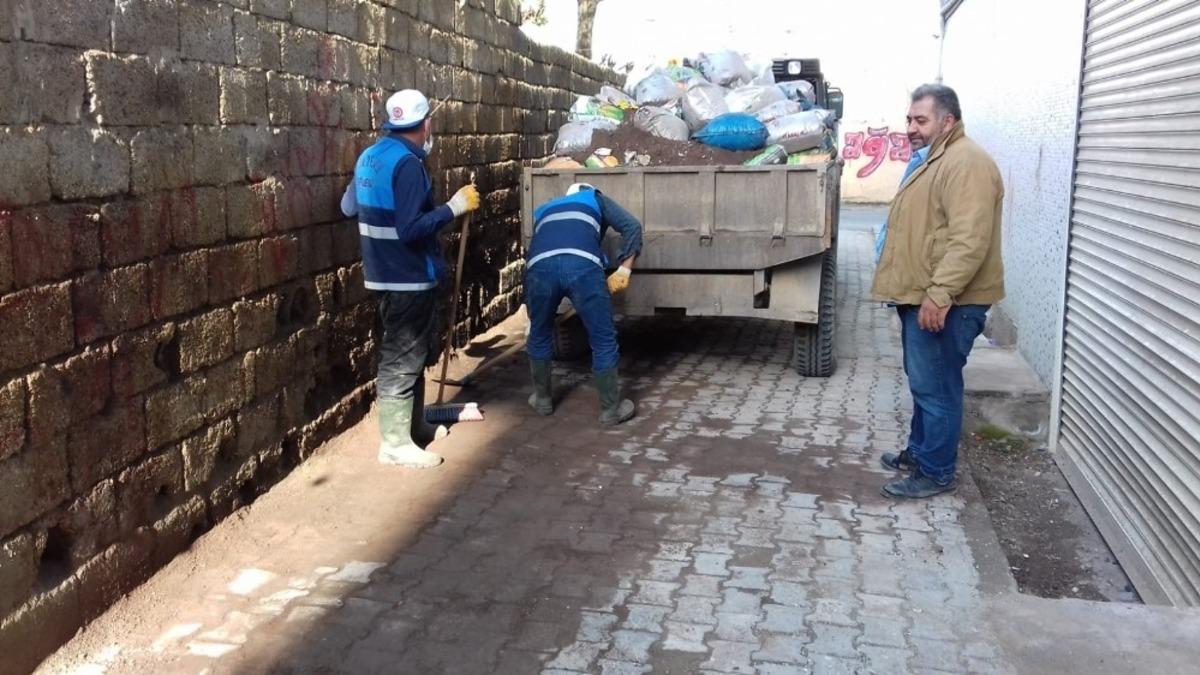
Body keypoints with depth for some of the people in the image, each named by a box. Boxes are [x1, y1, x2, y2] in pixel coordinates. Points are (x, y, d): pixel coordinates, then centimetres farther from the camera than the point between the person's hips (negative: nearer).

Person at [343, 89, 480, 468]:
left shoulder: (370, 156, 9)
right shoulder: (407, 164, -21)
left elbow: (348, 207, 20)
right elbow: (411, 230, -27)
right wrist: (453, 208, -20)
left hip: (388, 274, 10)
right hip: (409, 277, -10)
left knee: (413, 353, 20)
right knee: (402, 359, -2)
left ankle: (414, 426, 31)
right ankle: (395, 444, 6)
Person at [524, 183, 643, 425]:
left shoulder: (543, 210, 43)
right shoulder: (596, 198, 34)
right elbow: (632, 226, 17)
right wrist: (624, 270, 15)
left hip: (540, 266, 3)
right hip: (582, 265, -3)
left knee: (539, 336, 26)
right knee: (603, 340, 12)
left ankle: (542, 399, 40)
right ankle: (611, 409, 20)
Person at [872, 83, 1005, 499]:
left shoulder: (966, 163, -17)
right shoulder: (935, 160, 18)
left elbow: (970, 239, -27)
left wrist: (940, 294, -30)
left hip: (945, 303, -11)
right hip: (922, 297, 11)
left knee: (936, 387, -4)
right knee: (923, 383, 19)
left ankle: (936, 473, 5)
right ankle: (919, 451, 32)